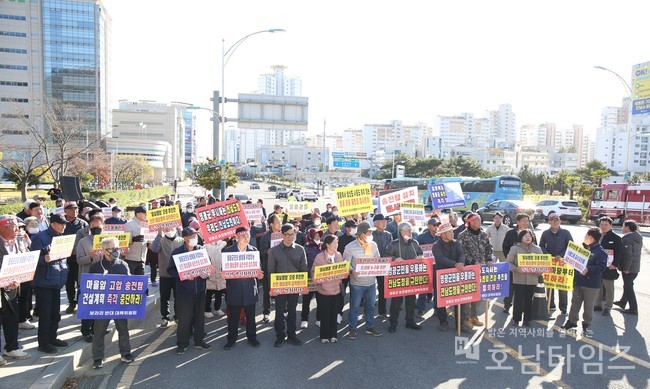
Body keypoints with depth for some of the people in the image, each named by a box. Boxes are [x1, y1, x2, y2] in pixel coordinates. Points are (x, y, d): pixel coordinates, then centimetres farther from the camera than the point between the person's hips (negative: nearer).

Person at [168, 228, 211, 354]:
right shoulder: (177, 252, -6)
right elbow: (170, 270, -5)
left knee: (200, 316, 11)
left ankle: (199, 340, 26)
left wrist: (206, 273, -7)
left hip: (200, 289, 3)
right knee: (184, 317, 1)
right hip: (184, 291, -3)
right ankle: (182, 343, 17)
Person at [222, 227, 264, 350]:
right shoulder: (228, 251, -2)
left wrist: (259, 275, -13)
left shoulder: (254, 250, 3)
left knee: (250, 315, 12)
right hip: (234, 288, -1)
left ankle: (252, 337, 27)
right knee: (233, 316, 9)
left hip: (249, 288, 1)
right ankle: (231, 339, 24)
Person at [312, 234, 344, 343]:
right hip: (324, 290, -4)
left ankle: (333, 335, 27)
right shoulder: (319, 256, -12)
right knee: (324, 314, 8)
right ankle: (324, 336, 23)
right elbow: (313, 271, -6)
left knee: (334, 313, 12)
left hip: (336, 289, 4)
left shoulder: (339, 255, 1)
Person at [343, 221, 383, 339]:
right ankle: (352, 329, 20)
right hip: (357, 282, -4)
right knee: (355, 306, 5)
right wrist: (352, 270, -26)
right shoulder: (350, 247, -11)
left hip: (371, 281, 5)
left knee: (371, 305, 16)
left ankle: (370, 327, 32)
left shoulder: (373, 245, 3)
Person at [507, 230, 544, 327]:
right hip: (519, 279, -3)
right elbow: (509, 262, -1)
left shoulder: (537, 249, 7)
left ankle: (527, 320, 21)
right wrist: (515, 269, -19)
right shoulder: (514, 248, -1)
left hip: (532, 279, 3)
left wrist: (540, 271, -6)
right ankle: (516, 319, 12)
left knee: (529, 300, 9)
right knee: (518, 300, -1)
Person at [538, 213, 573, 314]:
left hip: (562, 262, -2)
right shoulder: (545, 233, 5)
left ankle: (563, 307, 10)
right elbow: (541, 246, 8)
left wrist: (561, 256, -14)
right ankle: (550, 305, 18)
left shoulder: (566, 233, 0)